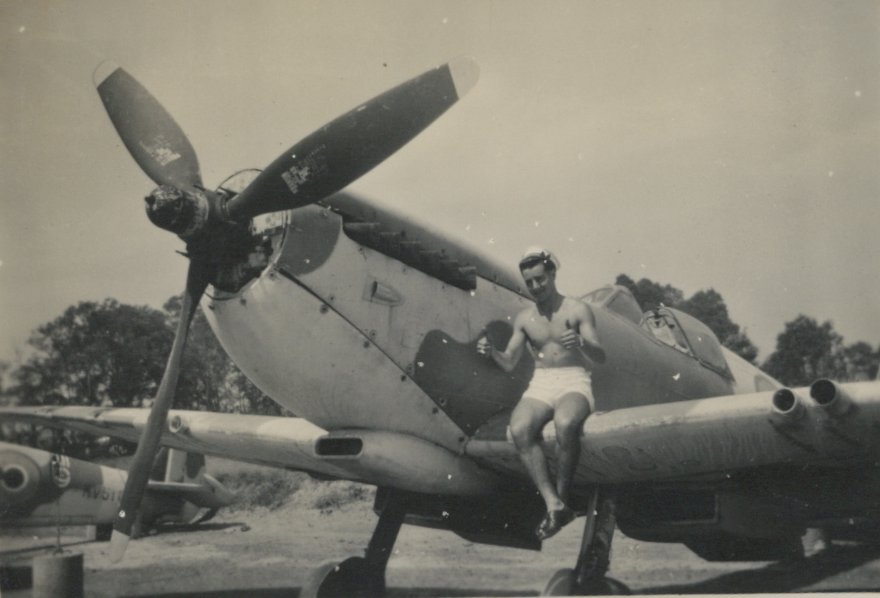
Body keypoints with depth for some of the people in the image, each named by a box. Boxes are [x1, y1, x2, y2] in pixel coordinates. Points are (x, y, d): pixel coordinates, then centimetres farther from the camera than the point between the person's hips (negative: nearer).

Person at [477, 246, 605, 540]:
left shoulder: (577, 310, 2)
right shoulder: (524, 318, 13)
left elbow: (600, 356, -5)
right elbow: (509, 363, 11)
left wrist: (581, 343, -27)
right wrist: (491, 351, -11)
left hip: (574, 382, -3)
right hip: (540, 385, 3)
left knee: (565, 423, -39)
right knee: (519, 428, -31)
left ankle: (563, 494, -22)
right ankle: (553, 505, -30)